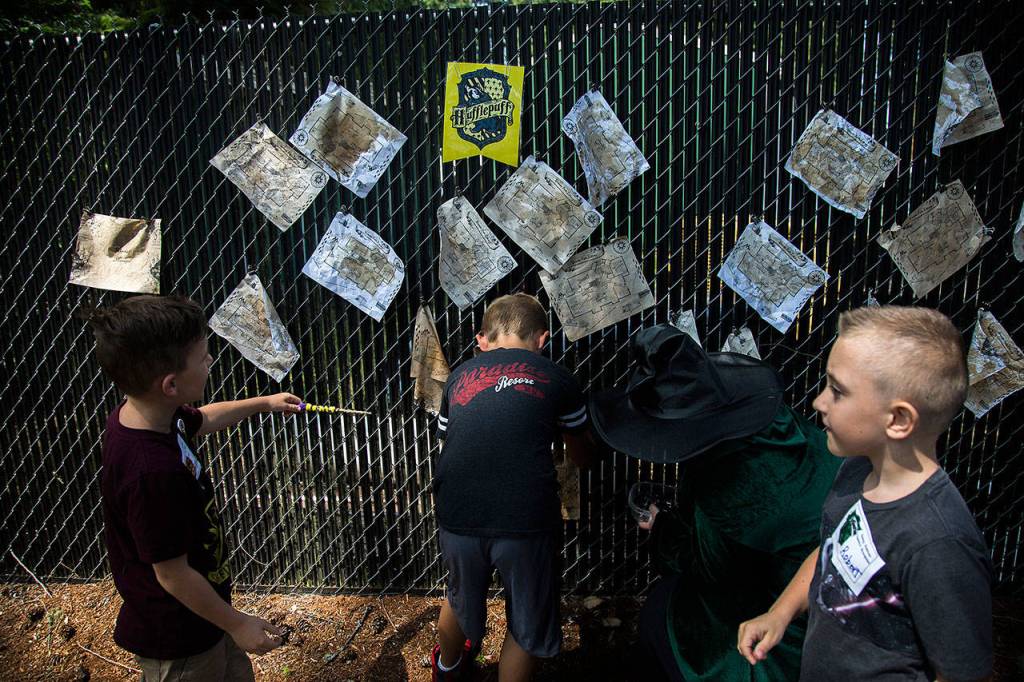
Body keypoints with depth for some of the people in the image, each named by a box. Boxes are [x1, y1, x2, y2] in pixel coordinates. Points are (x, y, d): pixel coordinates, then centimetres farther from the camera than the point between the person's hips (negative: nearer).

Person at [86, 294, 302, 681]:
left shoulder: (144, 414, -10)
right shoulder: (154, 473, -38)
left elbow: (202, 420, 14)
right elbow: (173, 575, -28)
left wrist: (265, 403, 24)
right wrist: (237, 624, -15)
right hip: (178, 637, -8)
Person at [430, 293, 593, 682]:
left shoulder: (460, 376, 13)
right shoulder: (556, 379, 9)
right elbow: (579, 455, 24)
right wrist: (577, 460, 48)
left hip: (458, 518, 4)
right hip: (526, 521, -4)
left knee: (460, 599, 33)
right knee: (526, 624, 23)